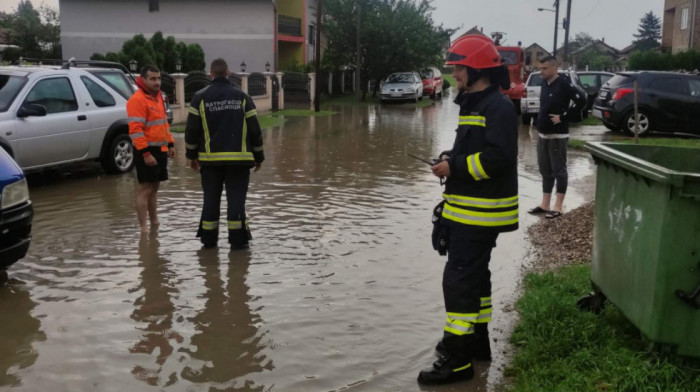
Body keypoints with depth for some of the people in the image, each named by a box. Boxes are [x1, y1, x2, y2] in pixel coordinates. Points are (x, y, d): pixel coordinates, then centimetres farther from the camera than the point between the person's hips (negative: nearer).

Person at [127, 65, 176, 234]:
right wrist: (145, 153, -24)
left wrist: (170, 144, 19)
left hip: (161, 150, 9)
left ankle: (154, 222, 28)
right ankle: (143, 227, -1)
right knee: (145, 189, -5)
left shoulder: (158, 96, 16)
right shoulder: (137, 100, -14)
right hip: (147, 152, -9)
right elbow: (135, 130, -21)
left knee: (154, 188, 17)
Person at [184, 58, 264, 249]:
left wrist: (192, 155, 11)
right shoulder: (242, 97, 3)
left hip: (210, 159, 1)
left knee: (211, 198, 10)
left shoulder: (200, 97, 1)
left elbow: (192, 129, 0)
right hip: (238, 158, -1)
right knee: (236, 198, 2)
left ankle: (209, 238, 15)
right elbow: (254, 129, 2)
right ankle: (237, 239, 1)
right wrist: (258, 156, 11)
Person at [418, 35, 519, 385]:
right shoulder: (474, 104, 17)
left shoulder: (498, 107, -16)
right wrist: (451, 160, 3)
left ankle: (457, 358, -1)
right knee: (474, 276, 18)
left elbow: (499, 158, -25)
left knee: (459, 280, -9)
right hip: (467, 210, 10)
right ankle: (477, 342, 31)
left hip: (479, 213, -10)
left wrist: (455, 167, -19)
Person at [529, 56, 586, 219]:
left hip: (557, 135, -8)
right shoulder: (544, 82, 9)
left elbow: (581, 100, -20)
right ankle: (545, 204, 21)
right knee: (545, 170, 13)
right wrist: (540, 123, 11)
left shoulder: (564, 83, -14)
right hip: (543, 134, 8)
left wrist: (563, 117, -16)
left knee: (559, 170, 0)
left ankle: (558, 207, 6)